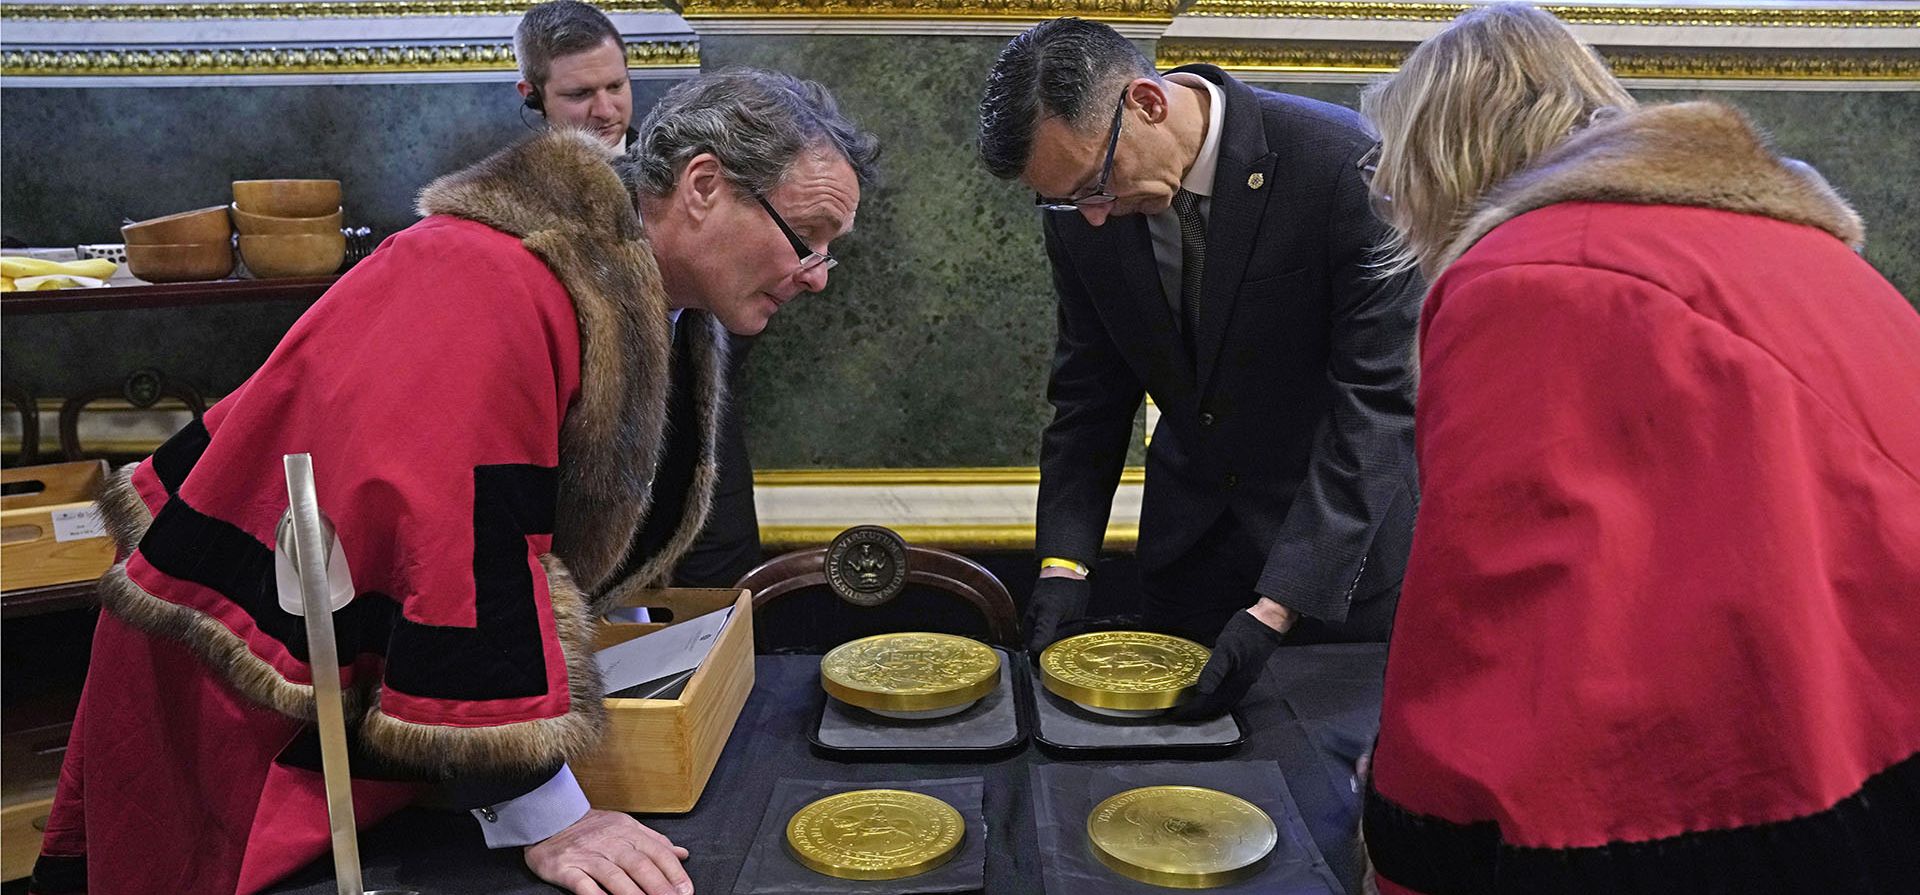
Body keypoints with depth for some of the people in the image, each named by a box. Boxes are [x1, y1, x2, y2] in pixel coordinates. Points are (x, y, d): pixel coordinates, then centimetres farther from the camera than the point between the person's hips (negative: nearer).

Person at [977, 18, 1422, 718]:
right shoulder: (1082, 212, -10)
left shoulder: (1341, 163, -25)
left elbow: (1375, 399, -24)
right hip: (1189, 547, 4)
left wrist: (1275, 608, -29)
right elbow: (1090, 390, 0)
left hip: (1346, 535, -3)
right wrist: (1064, 561, -13)